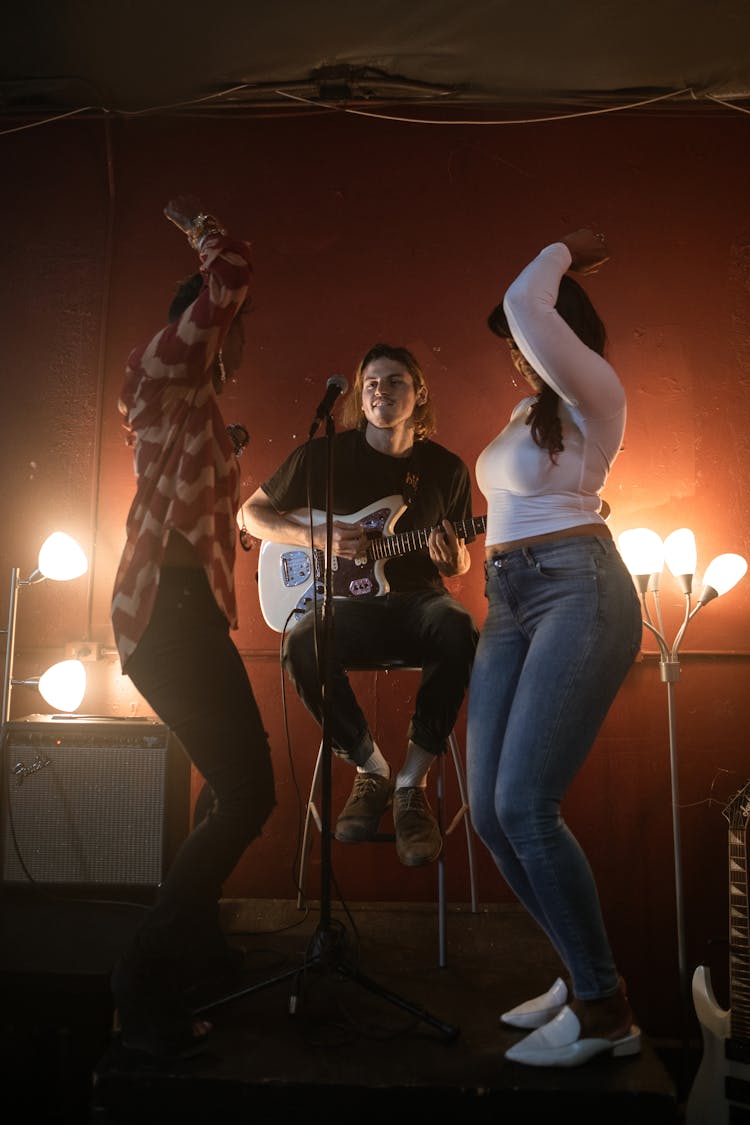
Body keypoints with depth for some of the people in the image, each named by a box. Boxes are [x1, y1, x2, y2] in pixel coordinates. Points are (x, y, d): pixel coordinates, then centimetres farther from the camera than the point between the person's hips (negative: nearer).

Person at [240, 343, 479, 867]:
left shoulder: (447, 468, 4)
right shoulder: (323, 455, 1)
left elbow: (458, 565, 12)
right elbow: (252, 512, 8)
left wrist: (456, 558, -14)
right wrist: (317, 537, -8)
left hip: (417, 598, 1)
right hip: (347, 603, 0)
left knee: (459, 634, -35)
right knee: (301, 646, -34)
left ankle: (411, 785, -19)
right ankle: (372, 771, -9)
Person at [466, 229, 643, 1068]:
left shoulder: (594, 394, -2)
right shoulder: (526, 412, 22)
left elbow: (525, 305, -12)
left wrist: (563, 253, 4)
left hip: (577, 594, -8)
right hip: (509, 604, 9)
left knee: (524, 806, -16)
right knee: (489, 812, 2)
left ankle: (604, 1011, 1)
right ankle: (581, 971, 19)